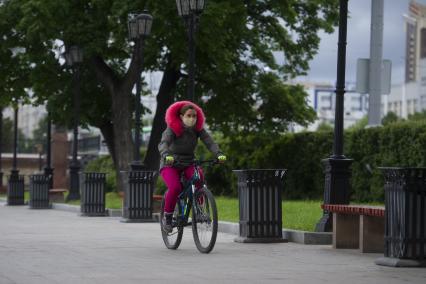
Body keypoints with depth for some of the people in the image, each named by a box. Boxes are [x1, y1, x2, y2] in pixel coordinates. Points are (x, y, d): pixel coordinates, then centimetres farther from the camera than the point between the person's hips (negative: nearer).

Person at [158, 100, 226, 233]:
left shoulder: (198, 129, -6)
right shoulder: (172, 128, -16)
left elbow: (210, 142, -18)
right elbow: (163, 143, -32)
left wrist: (219, 154, -38)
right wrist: (166, 155, -54)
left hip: (188, 164, 3)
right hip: (170, 164, -3)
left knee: (199, 177, -31)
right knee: (175, 187, -30)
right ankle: (167, 217, -7)